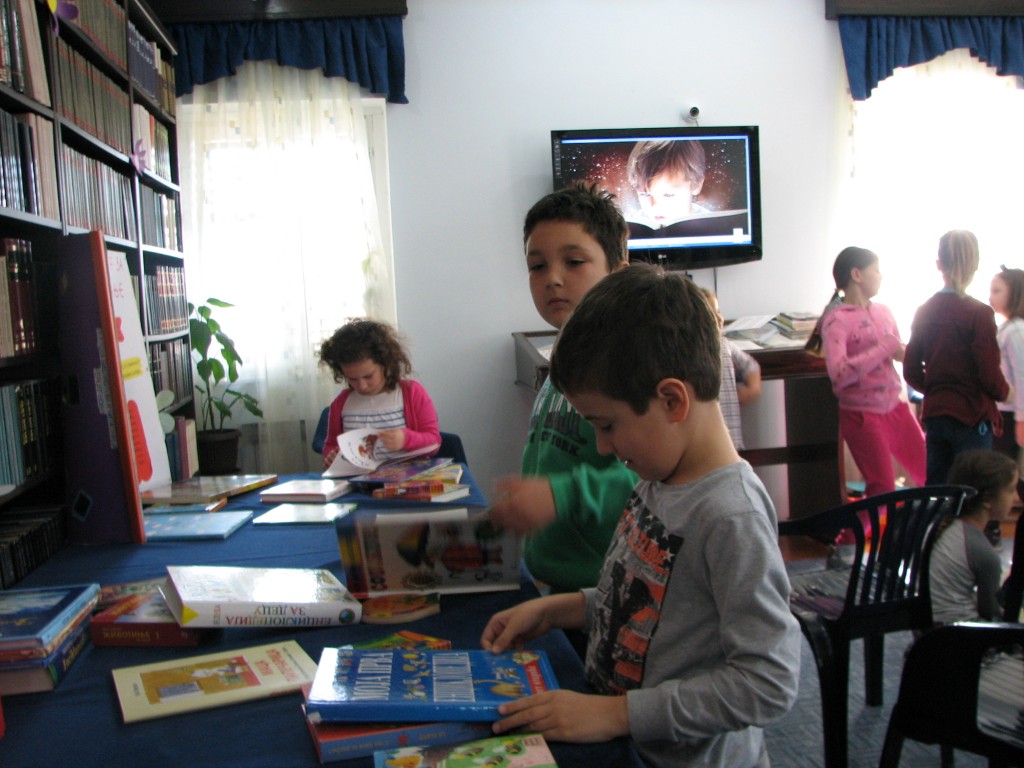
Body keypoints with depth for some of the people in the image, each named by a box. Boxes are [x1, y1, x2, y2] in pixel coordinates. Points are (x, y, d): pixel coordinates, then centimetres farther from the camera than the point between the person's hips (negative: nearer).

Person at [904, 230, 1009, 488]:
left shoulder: (924, 311, 3)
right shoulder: (978, 313, -13)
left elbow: (911, 372, 5)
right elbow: (990, 376, -12)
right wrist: (1004, 392, 8)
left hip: (934, 415, 5)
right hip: (972, 417, -5)